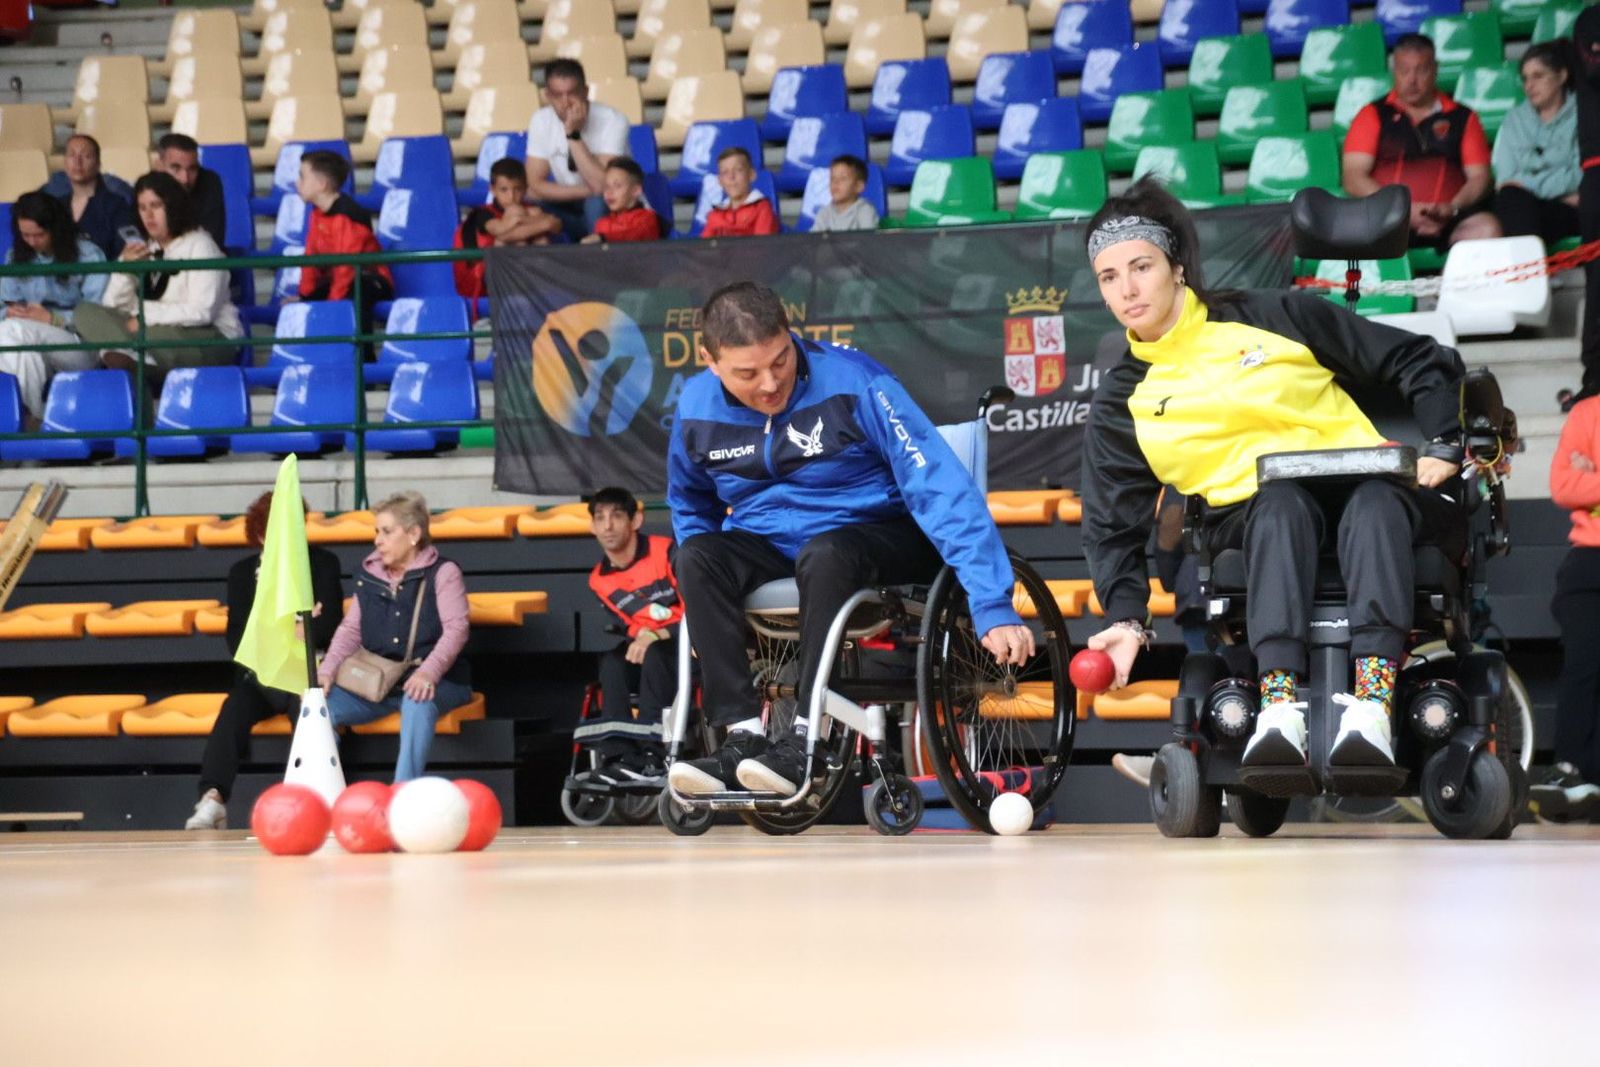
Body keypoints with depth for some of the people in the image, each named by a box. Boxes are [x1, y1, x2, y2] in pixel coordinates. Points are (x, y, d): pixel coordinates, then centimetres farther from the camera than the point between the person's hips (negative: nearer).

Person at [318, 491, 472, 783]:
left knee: (418, 703, -40)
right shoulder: (368, 574, 14)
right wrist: (327, 671, -7)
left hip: (434, 682, -5)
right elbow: (351, 630, 12)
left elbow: (456, 629, -13)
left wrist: (427, 673, -30)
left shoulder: (442, 573, -1)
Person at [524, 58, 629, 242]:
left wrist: (573, 135, -31)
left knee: (596, 204, -36)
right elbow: (536, 186, -8)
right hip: (572, 210, 3)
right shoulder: (541, 121, -7)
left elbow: (603, 186, -29)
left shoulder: (612, 121, -19)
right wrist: (587, 191, -19)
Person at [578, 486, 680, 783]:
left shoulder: (665, 551, -13)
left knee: (654, 655, -35)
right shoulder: (598, 580, 5)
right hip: (643, 647, 5)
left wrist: (658, 635, -28)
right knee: (611, 661, -25)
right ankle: (618, 754, -34)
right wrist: (639, 637, -14)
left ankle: (651, 752, -37)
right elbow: (624, 626, 9)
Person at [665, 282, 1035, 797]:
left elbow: (940, 485, -24)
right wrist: (708, 580, 1)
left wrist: (993, 605, -32)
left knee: (824, 553, -37)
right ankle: (743, 735, -27)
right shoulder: (697, 408, -4)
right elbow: (690, 505, 19)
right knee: (697, 557, -25)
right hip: (766, 548, 4)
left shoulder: (851, 379, -20)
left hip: (876, 538, -4)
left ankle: (808, 740, -34)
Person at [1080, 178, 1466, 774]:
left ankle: (1373, 703, -56)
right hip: (1254, 520, 0)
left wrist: (1441, 448, -2)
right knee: (1282, 504, -36)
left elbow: (1419, 362, 12)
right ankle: (1280, 708, -54)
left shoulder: (1272, 319, 10)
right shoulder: (1120, 406, 15)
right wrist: (1127, 619, -3)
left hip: (1366, 496, 0)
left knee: (1377, 501, -37)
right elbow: (1113, 527, 13)